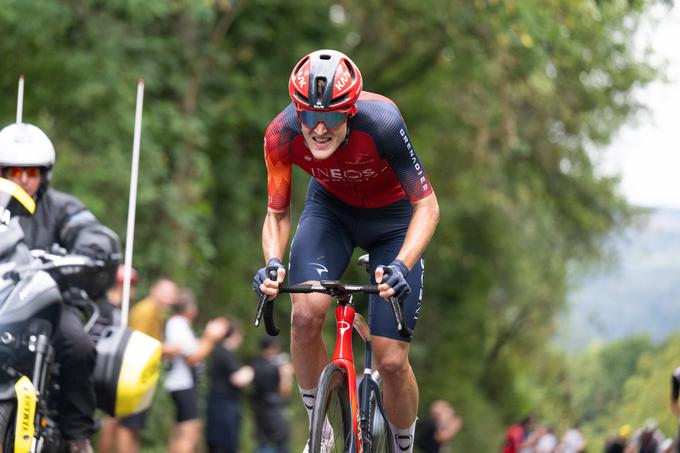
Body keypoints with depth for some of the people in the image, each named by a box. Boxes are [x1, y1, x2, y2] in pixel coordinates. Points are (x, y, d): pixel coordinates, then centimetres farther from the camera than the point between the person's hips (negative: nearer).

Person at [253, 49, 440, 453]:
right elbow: (277, 214, -12)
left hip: (393, 217, -2)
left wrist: (401, 265, -43)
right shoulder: (283, 134, -28)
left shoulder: (381, 122, -36)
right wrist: (273, 262, -33)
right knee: (306, 314, -26)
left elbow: (427, 206, -28)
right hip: (331, 208, 2)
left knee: (391, 361, -8)